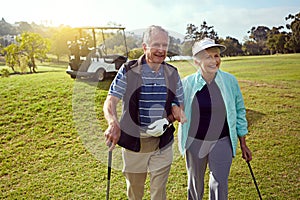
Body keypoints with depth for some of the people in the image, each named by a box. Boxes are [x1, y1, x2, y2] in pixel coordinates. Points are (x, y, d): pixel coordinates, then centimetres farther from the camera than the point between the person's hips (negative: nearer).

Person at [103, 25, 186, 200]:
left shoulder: (173, 74, 1)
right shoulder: (128, 71, -8)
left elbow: (180, 105, 10)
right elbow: (110, 102, -14)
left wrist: (169, 119, -12)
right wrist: (113, 124, -35)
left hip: (163, 143, 2)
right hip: (133, 141, -1)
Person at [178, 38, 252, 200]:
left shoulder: (230, 81, -6)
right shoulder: (187, 83, -9)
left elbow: (239, 111, 4)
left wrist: (243, 144, 7)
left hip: (222, 142, 0)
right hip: (194, 142, 0)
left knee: (220, 185, 2)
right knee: (195, 183, 18)